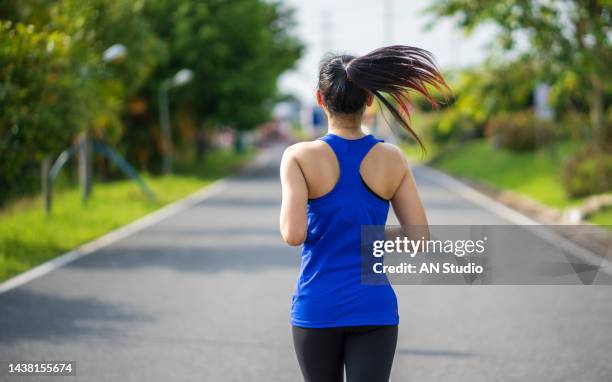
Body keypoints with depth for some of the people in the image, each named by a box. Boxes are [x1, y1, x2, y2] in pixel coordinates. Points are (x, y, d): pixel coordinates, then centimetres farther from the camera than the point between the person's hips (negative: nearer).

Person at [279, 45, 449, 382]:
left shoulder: (299, 156, -10)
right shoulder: (392, 159, -2)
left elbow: (294, 235, -19)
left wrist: (286, 215, 4)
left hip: (317, 308, 0)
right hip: (373, 309, 0)